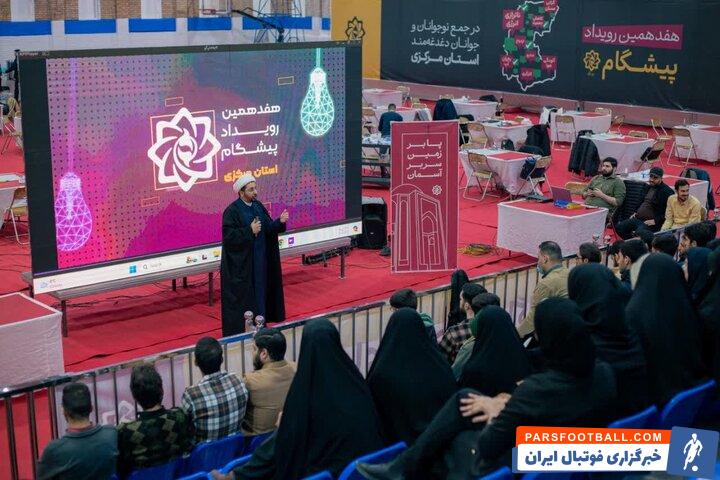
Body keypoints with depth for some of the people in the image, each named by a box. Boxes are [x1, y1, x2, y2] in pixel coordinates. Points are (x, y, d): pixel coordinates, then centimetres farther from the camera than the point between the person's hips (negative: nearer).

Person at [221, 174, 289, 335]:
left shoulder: (258, 206, 6)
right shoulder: (232, 211, -14)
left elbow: (268, 228, 8)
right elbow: (228, 236, -19)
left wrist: (280, 222, -10)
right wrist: (250, 231, -25)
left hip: (259, 262, 7)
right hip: (240, 264, -7)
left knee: (259, 292, 12)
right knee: (241, 297, 0)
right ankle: (238, 331, 9)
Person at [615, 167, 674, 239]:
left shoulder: (667, 191, -9)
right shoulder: (649, 187, 18)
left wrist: (655, 221, -18)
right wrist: (636, 212, 18)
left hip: (650, 222, -9)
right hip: (637, 218, 9)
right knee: (619, 227, -5)